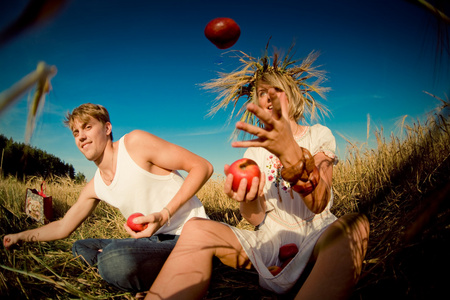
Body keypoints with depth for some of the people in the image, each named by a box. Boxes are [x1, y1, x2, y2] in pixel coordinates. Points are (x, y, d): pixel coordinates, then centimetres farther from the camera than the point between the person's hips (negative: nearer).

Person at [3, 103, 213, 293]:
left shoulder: (135, 143, -11)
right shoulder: (94, 188, 11)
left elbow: (203, 167, -16)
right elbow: (63, 227, 27)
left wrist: (164, 214, -23)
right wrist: (20, 236, 24)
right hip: (155, 239, 9)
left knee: (113, 260, -33)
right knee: (81, 248, 16)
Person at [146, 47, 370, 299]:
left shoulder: (319, 135, 1)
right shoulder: (255, 149, 10)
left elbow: (318, 203, -20)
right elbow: (256, 218, 0)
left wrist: (290, 152, -39)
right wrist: (248, 198, -25)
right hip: (271, 240, 2)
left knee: (353, 225, -37)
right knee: (197, 229, -22)